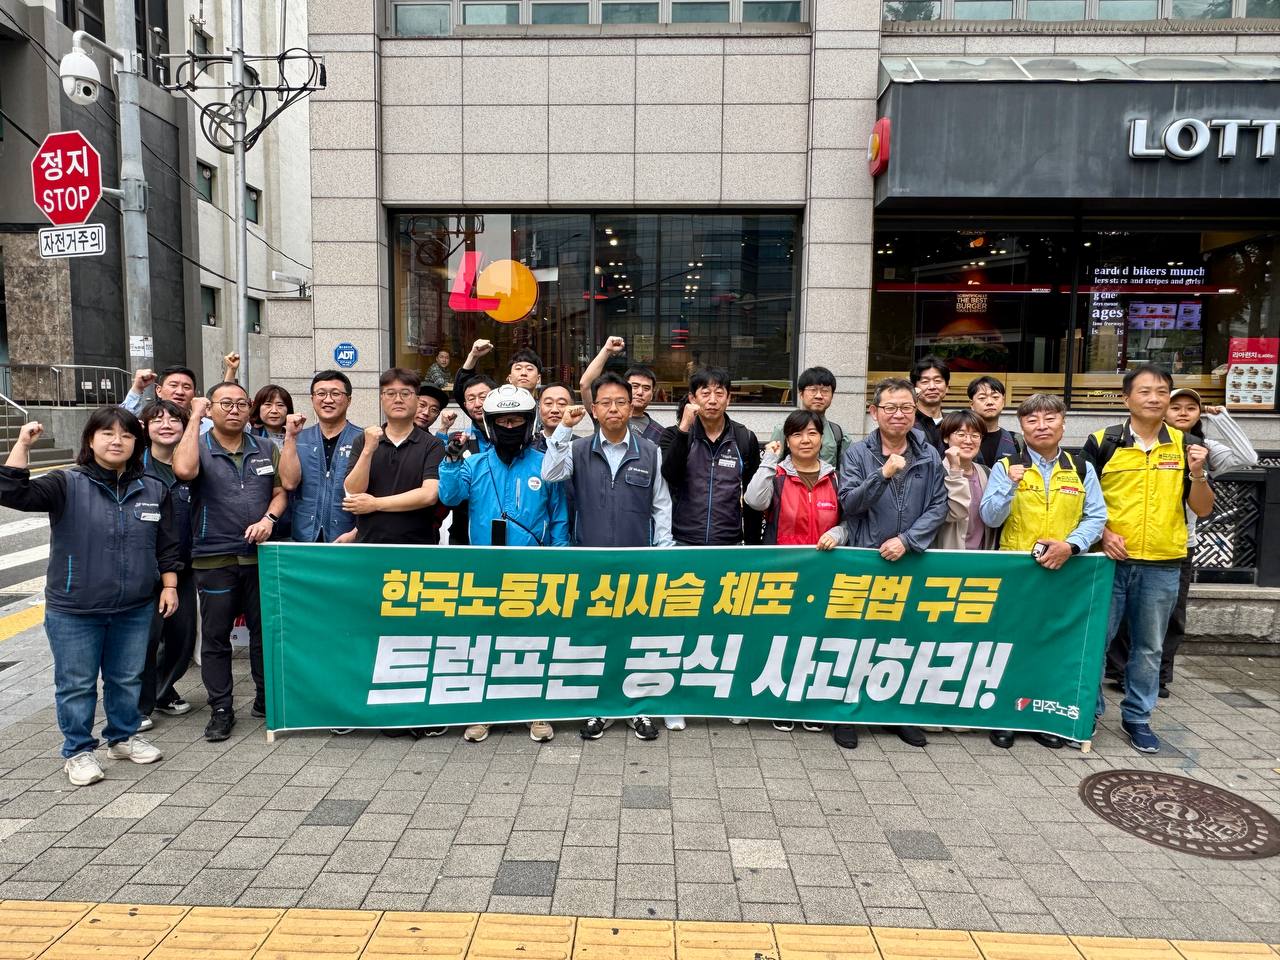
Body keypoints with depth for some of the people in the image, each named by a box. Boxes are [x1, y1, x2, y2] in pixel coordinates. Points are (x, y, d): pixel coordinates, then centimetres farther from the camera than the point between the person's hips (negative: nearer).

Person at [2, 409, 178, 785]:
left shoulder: (154, 490, 3)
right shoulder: (67, 485, -6)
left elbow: (167, 545, 8)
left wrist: (169, 586, 6)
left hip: (134, 610, 3)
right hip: (73, 612, -3)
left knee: (127, 679, 17)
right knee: (77, 684, 8)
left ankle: (123, 737, 36)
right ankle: (78, 751, 25)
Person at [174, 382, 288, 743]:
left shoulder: (266, 449, 10)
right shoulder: (199, 447, -1)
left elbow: (280, 492, 10)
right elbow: (184, 470, -24)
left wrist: (269, 518, -11)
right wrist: (195, 417, -16)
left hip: (261, 555, 3)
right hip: (214, 559, -3)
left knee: (266, 630, 10)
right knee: (215, 636, 6)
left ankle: (266, 699, 24)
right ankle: (221, 710, 16)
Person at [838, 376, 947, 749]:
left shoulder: (929, 456, 6)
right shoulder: (857, 453, 0)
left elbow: (938, 506, 1)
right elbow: (849, 504, -8)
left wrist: (907, 539, -11)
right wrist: (883, 474, -21)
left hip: (912, 561, 2)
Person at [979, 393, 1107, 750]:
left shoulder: (1082, 469, 6)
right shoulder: (1006, 466, 1)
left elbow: (1096, 516, 2)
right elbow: (990, 518, -6)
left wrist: (1070, 544, -14)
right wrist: (1010, 485, -20)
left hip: (1064, 571, 2)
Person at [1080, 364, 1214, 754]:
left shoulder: (1185, 445, 4)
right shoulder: (1102, 442, -3)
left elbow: (1203, 509, 5)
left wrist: (1197, 473, -12)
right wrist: (1102, 532, -12)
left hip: (1162, 565, 2)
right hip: (1110, 559, -2)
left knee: (1149, 647, 12)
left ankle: (1137, 716, 27)